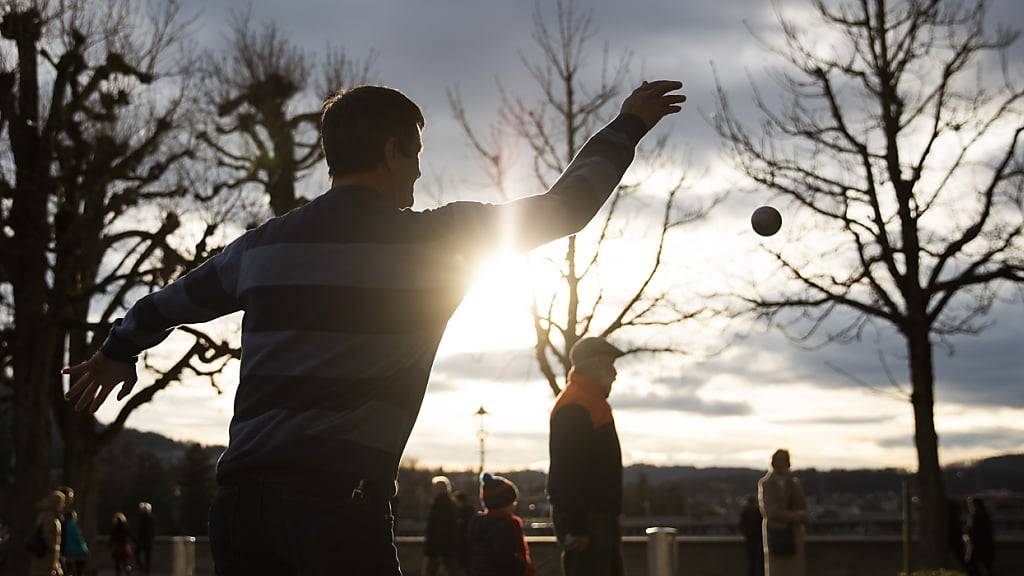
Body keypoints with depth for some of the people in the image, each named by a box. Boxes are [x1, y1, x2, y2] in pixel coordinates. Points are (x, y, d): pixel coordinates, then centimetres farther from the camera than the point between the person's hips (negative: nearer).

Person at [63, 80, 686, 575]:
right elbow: (563, 207, 11)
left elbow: (177, 298, 34)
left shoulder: (262, 243, 16)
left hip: (242, 492, 6)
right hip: (342, 495, -5)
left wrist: (119, 350, 55)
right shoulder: (434, 238, 2)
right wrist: (628, 126, 27)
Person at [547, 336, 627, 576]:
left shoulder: (592, 403, 19)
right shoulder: (574, 406, -15)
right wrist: (576, 526, -26)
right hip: (586, 520, -11)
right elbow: (568, 471, -22)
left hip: (599, 516, 11)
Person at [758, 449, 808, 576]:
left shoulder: (794, 482, 8)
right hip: (775, 533, -4)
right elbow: (771, 511, -11)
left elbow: (802, 506, -5)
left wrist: (791, 484, -11)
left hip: (794, 534, 4)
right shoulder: (765, 483, -4)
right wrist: (797, 517, -7)